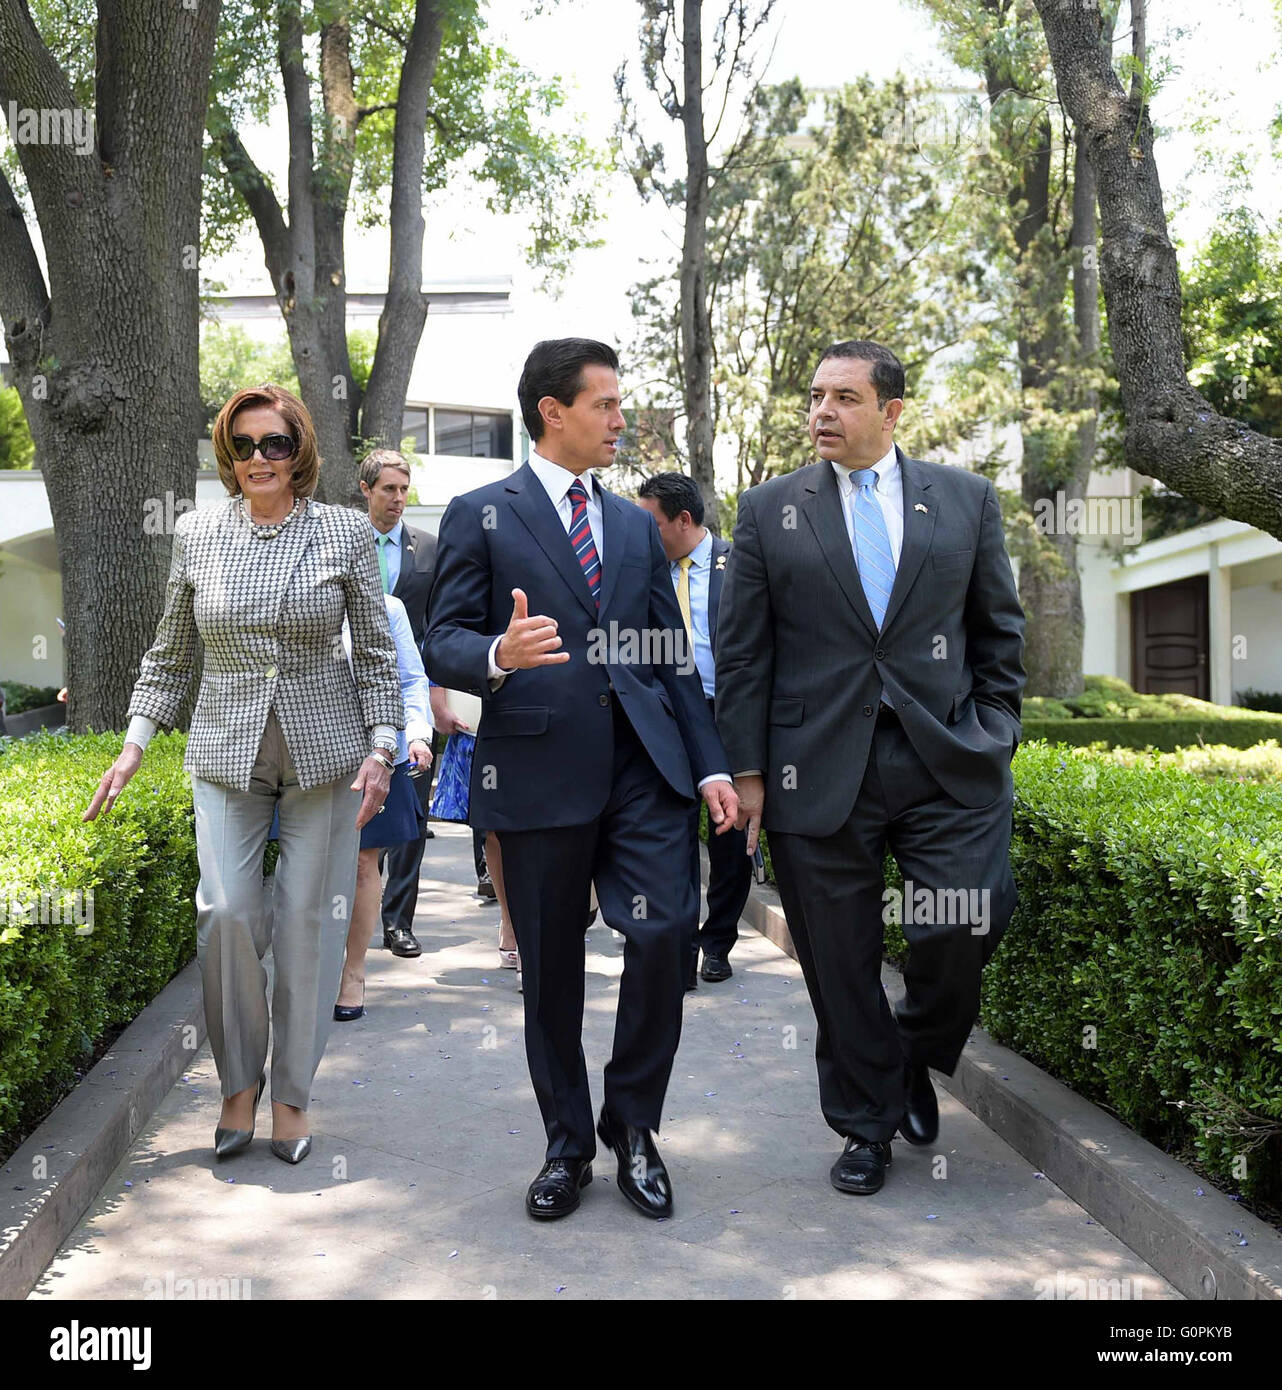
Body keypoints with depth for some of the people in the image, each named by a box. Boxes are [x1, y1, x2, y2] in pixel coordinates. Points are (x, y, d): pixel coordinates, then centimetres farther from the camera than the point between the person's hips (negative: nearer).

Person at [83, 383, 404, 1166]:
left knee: (309, 919, 2)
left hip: (325, 749, -1)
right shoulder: (197, 535, 4)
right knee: (225, 910, -10)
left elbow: (377, 650, 2)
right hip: (227, 751, 1)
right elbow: (173, 652, 12)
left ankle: (292, 1093, 18)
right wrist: (134, 746, 7)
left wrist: (381, 747, -7)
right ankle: (239, 1084, 13)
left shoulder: (345, 532, -1)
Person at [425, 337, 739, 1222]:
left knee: (665, 932, -12)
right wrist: (501, 656, -26)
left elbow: (673, 655, 17)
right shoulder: (480, 517, 4)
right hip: (540, 773, -3)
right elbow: (446, 642, -3)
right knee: (550, 970, 6)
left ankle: (632, 1122, 11)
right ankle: (568, 1144, 25)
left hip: (645, 766, 3)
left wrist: (711, 764, 8)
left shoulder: (637, 525, 18)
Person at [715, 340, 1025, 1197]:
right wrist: (748, 771, -1)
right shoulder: (769, 510, 7)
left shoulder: (966, 499, 9)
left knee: (964, 929, -8)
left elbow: (1000, 632, 12)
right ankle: (868, 1123, 25)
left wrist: (994, 740, 3)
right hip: (819, 768, 0)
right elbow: (743, 653, 5)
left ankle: (919, 1059, 24)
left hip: (948, 766, 1)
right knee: (840, 965, 6)